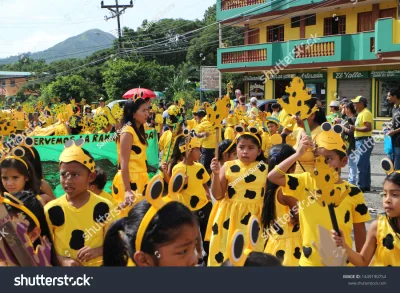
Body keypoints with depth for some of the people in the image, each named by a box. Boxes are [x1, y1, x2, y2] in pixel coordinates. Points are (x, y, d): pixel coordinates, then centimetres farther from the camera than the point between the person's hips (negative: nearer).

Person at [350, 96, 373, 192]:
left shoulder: (366, 113, -13)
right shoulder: (361, 113, 18)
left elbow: (368, 128, -23)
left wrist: (355, 128, -18)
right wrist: (353, 128, 9)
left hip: (365, 141, -11)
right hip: (360, 141, 11)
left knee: (361, 164, -9)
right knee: (365, 164, 13)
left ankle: (361, 186, -7)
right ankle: (366, 186, 18)